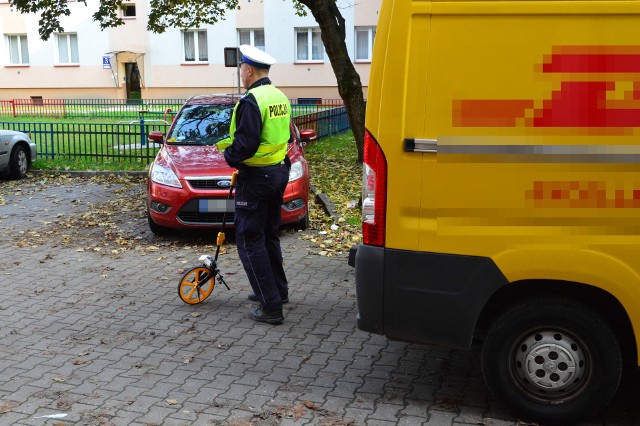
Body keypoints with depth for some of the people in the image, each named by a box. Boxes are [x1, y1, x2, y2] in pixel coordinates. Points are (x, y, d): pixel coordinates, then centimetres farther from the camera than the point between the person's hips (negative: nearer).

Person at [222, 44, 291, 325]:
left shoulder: (251, 101, -20)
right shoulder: (280, 97, 10)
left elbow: (245, 144, -26)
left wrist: (230, 156, -5)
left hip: (255, 178, -9)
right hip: (279, 171, 9)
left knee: (250, 240, -3)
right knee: (269, 235, 22)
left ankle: (271, 307, -4)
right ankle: (278, 290, 34)